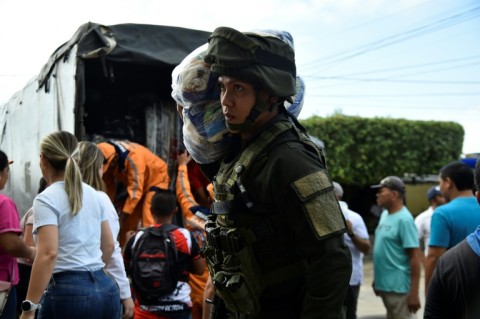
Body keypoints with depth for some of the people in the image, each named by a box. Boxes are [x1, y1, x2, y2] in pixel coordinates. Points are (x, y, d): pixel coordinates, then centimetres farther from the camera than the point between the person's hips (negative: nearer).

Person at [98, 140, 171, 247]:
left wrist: (124, 213, -34)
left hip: (156, 178, -7)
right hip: (133, 183, 7)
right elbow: (109, 187, -7)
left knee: (148, 223, -18)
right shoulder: (108, 161, -15)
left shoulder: (133, 156, -37)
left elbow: (135, 190, -35)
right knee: (127, 223, 5)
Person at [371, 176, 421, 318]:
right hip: (385, 285, 9)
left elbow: (415, 257, -18)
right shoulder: (384, 215, 9)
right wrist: (377, 279, 19)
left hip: (399, 288, -9)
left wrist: (414, 293, -21)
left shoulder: (404, 219, -16)